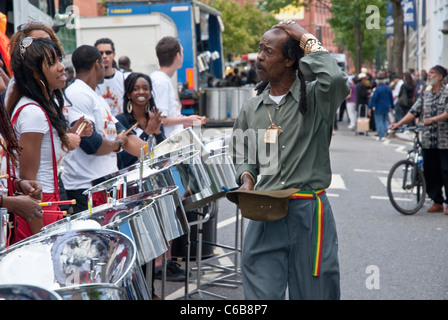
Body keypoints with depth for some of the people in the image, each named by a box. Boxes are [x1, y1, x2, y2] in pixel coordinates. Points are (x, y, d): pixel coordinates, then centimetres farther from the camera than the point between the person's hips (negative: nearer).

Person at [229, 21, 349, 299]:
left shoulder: (314, 97, -5)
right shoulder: (252, 109, 10)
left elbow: (336, 79, -29)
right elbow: (241, 154, 22)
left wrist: (308, 41, -15)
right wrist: (246, 178, 0)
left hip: (308, 213, -4)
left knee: (313, 292, 7)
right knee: (260, 293, 5)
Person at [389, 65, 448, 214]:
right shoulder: (425, 94, 13)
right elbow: (414, 112, 9)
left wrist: (433, 119, -29)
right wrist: (398, 124, -1)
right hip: (428, 140, 6)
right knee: (430, 172, 6)